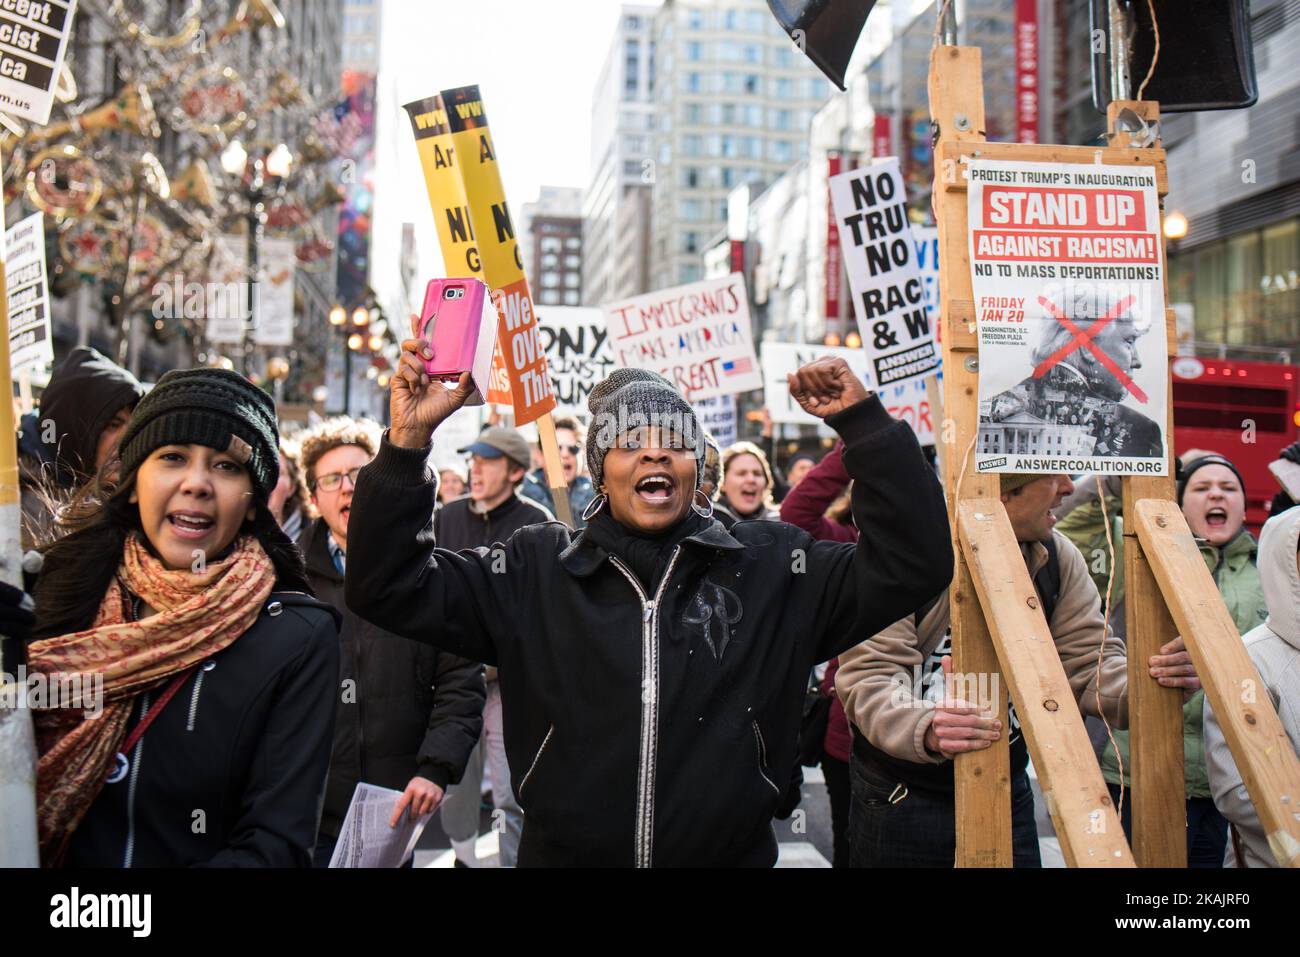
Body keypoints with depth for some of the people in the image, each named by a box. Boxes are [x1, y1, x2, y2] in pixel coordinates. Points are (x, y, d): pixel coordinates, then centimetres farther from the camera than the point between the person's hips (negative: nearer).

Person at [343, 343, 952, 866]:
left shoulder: (770, 567, -2)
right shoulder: (536, 571, -2)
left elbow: (911, 562, -7)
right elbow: (387, 587, -6)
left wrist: (861, 422, -14)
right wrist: (407, 443, -18)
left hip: (734, 852, 0)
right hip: (562, 852, 0)